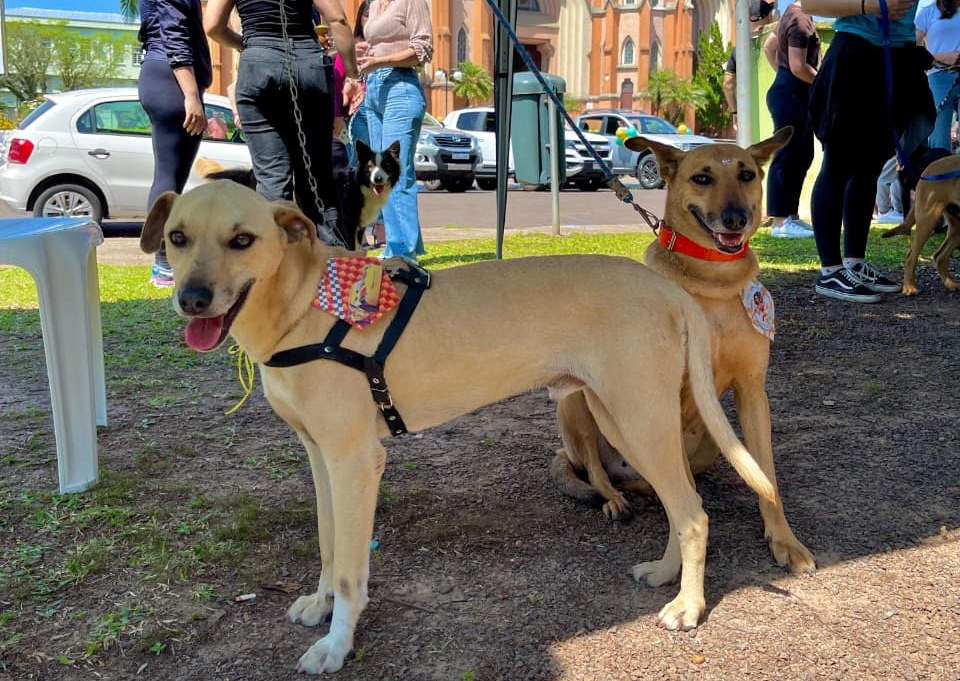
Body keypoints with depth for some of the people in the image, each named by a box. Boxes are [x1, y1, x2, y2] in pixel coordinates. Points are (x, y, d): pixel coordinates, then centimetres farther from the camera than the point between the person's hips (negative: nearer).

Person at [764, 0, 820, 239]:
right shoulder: (801, 20, -16)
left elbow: (769, 45, 26)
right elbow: (798, 66, -22)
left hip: (794, 95, 10)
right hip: (792, 96, -10)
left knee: (802, 156, 13)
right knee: (786, 157, -8)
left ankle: (791, 216, 18)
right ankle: (780, 222, -5)